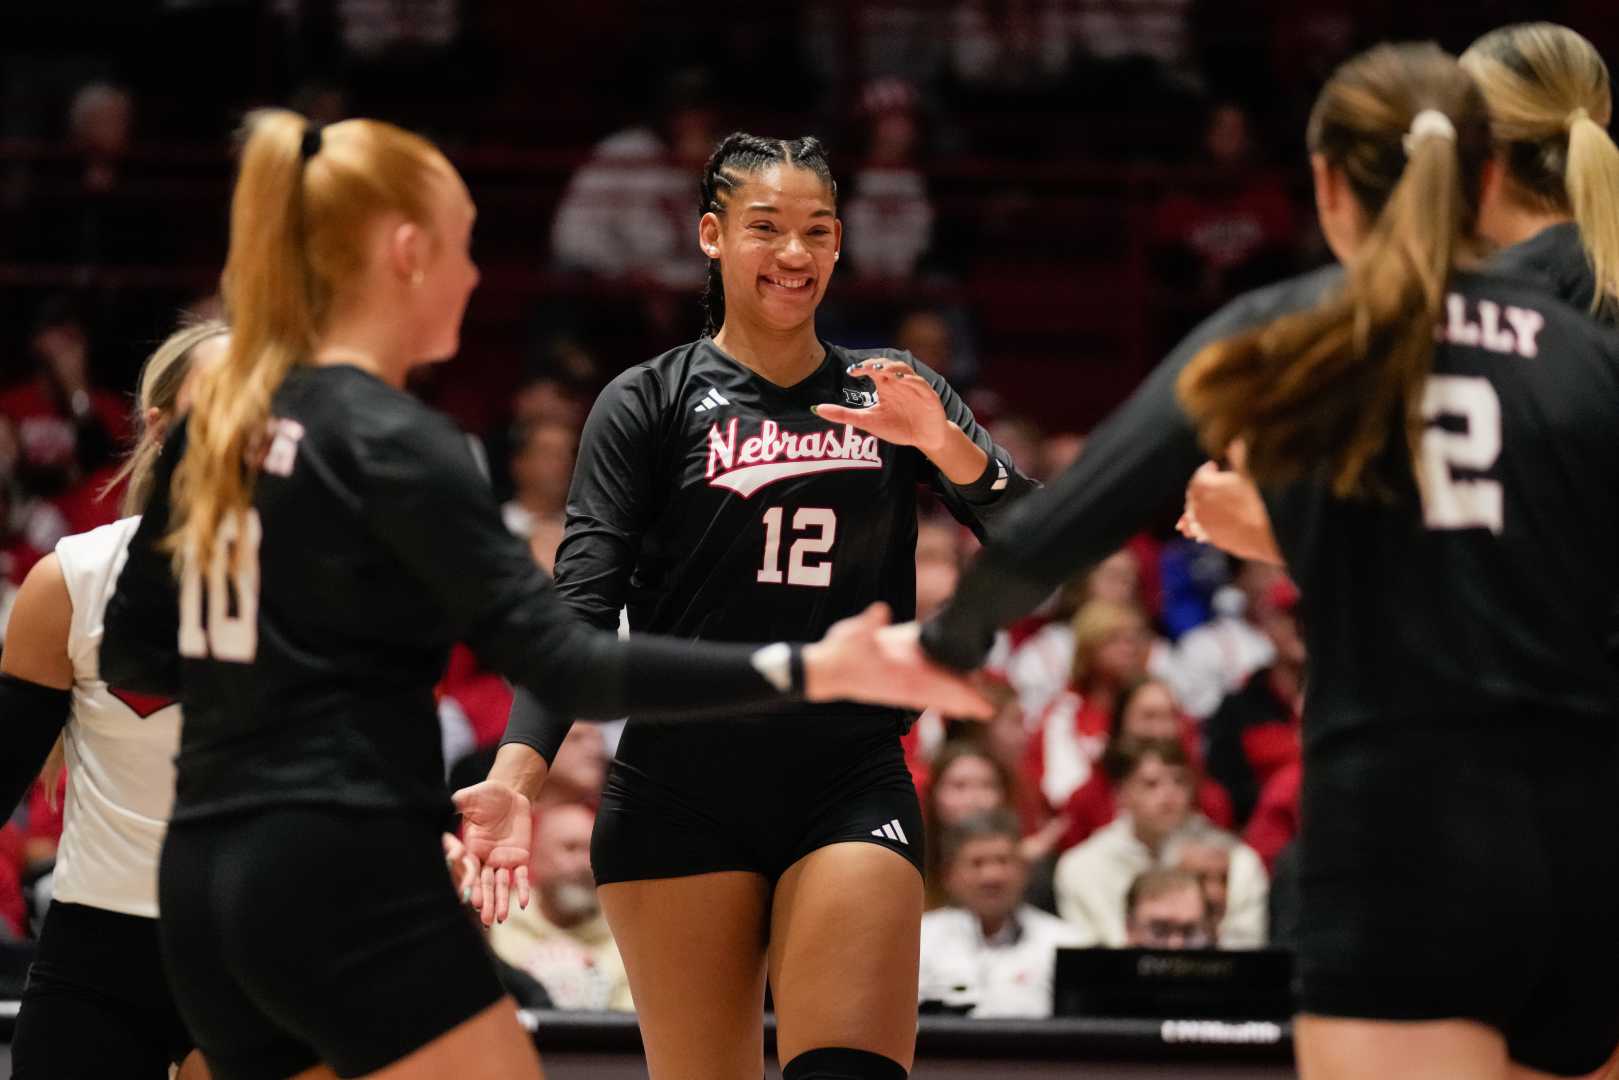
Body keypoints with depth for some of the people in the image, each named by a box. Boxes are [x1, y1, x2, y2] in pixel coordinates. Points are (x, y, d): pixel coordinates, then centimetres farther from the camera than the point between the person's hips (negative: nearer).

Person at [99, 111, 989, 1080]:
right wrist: (806, 672, -21)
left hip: (205, 884, 9)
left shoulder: (220, 418, 11)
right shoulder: (393, 443, -12)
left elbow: (132, 648, 18)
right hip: (346, 882, -9)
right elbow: (564, 664, -19)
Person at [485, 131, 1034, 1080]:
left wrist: (948, 446, -15)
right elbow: (583, 604, -5)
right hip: (683, 795, -1)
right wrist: (516, 768, -21)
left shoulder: (889, 395, 11)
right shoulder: (651, 403, 3)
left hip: (852, 787, 1)